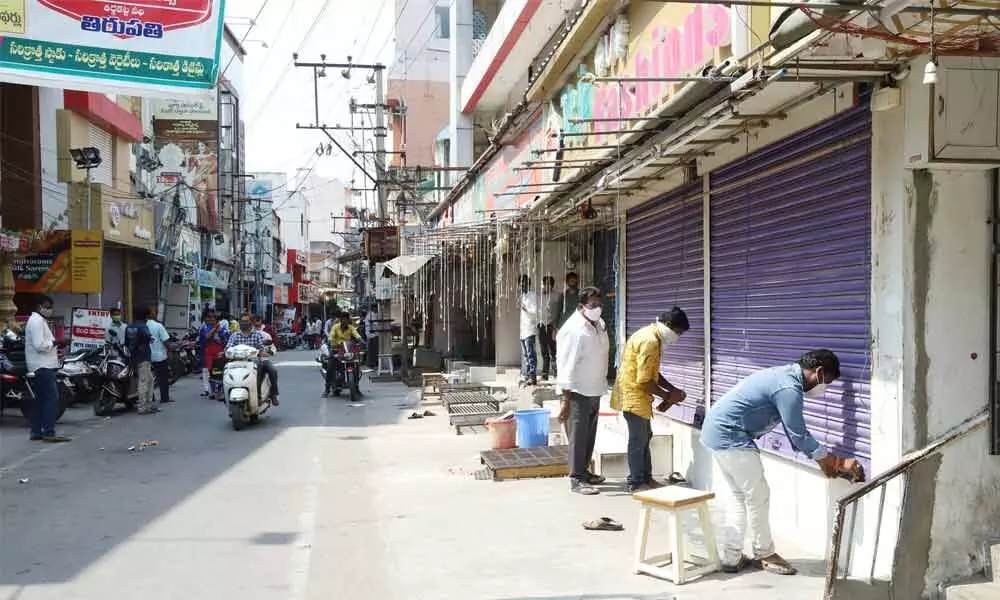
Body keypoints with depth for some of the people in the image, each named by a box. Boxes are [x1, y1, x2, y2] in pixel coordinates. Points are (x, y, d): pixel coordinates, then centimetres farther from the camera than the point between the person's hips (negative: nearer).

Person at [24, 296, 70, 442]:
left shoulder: (40, 321, 21)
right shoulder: (36, 321, -12)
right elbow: (39, 345, -22)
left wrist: (55, 344, 14)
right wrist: (55, 342, -13)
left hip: (42, 366, 11)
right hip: (43, 366, -11)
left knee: (40, 400, 12)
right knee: (52, 397, -15)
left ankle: (36, 432, 16)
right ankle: (48, 432, -17)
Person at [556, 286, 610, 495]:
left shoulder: (600, 324, 5)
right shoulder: (573, 330, -21)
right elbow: (567, 366, -22)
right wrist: (566, 401, -24)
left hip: (595, 390, 8)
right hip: (578, 392, -8)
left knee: (590, 435, 17)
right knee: (578, 436, -3)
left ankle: (584, 471, 30)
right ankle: (576, 479, 5)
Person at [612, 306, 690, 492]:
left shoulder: (652, 336, 10)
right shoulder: (650, 341, -23)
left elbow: (652, 374, 17)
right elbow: (644, 381, -24)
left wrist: (673, 390, 7)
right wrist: (667, 396, -13)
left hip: (638, 395, 11)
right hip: (633, 395, -11)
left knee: (645, 437, 16)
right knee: (638, 440, -1)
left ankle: (646, 478, 25)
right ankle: (636, 483, 8)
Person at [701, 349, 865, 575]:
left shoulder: (784, 376, 14)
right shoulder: (789, 388, -18)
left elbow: (796, 431, 21)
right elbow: (799, 436, -13)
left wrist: (823, 458, 21)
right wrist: (838, 462, -4)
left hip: (716, 431, 10)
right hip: (730, 437, -10)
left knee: (739, 496, 16)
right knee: (758, 496, 3)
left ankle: (731, 557, 20)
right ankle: (765, 554, 18)